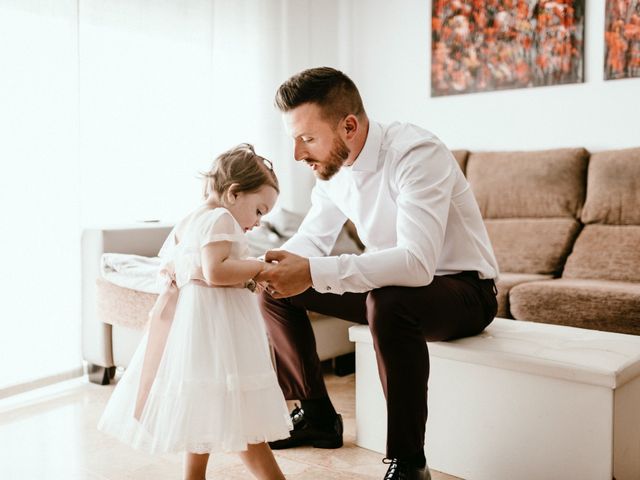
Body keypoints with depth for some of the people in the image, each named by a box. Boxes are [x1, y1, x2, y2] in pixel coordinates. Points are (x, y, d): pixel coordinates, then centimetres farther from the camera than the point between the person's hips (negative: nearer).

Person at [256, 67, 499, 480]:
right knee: (276, 290, 2)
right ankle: (317, 417, 16)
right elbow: (311, 239, 5)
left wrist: (313, 273, -43)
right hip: (390, 285, 8)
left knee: (388, 301, -40)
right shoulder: (333, 166, -4)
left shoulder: (417, 153, -27)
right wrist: (262, 266, -16)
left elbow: (417, 263, -38)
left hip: (464, 291, -7)